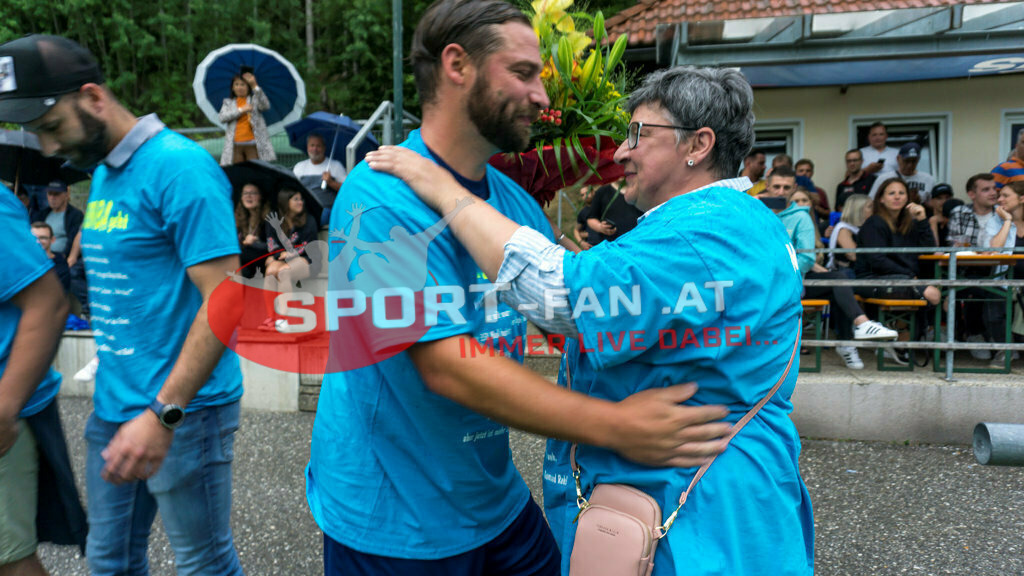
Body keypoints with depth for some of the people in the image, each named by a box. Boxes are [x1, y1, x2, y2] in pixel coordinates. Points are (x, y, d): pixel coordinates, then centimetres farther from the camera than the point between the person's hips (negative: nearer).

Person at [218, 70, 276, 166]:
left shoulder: (255, 99, 11)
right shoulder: (228, 102, 18)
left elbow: (266, 106, -12)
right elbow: (222, 117, 0)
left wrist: (255, 86, -21)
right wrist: (241, 110, -8)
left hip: (253, 144, -2)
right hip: (235, 145, 2)